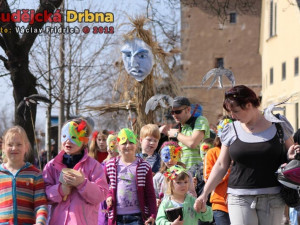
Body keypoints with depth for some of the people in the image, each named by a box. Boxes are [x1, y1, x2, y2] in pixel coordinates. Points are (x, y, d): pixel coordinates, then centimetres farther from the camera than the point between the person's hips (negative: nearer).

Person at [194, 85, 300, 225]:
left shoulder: (278, 124, 3)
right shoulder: (231, 130, 7)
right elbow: (221, 166, 12)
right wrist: (205, 194, 9)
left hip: (273, 198, 0)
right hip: (240, 200, 0)